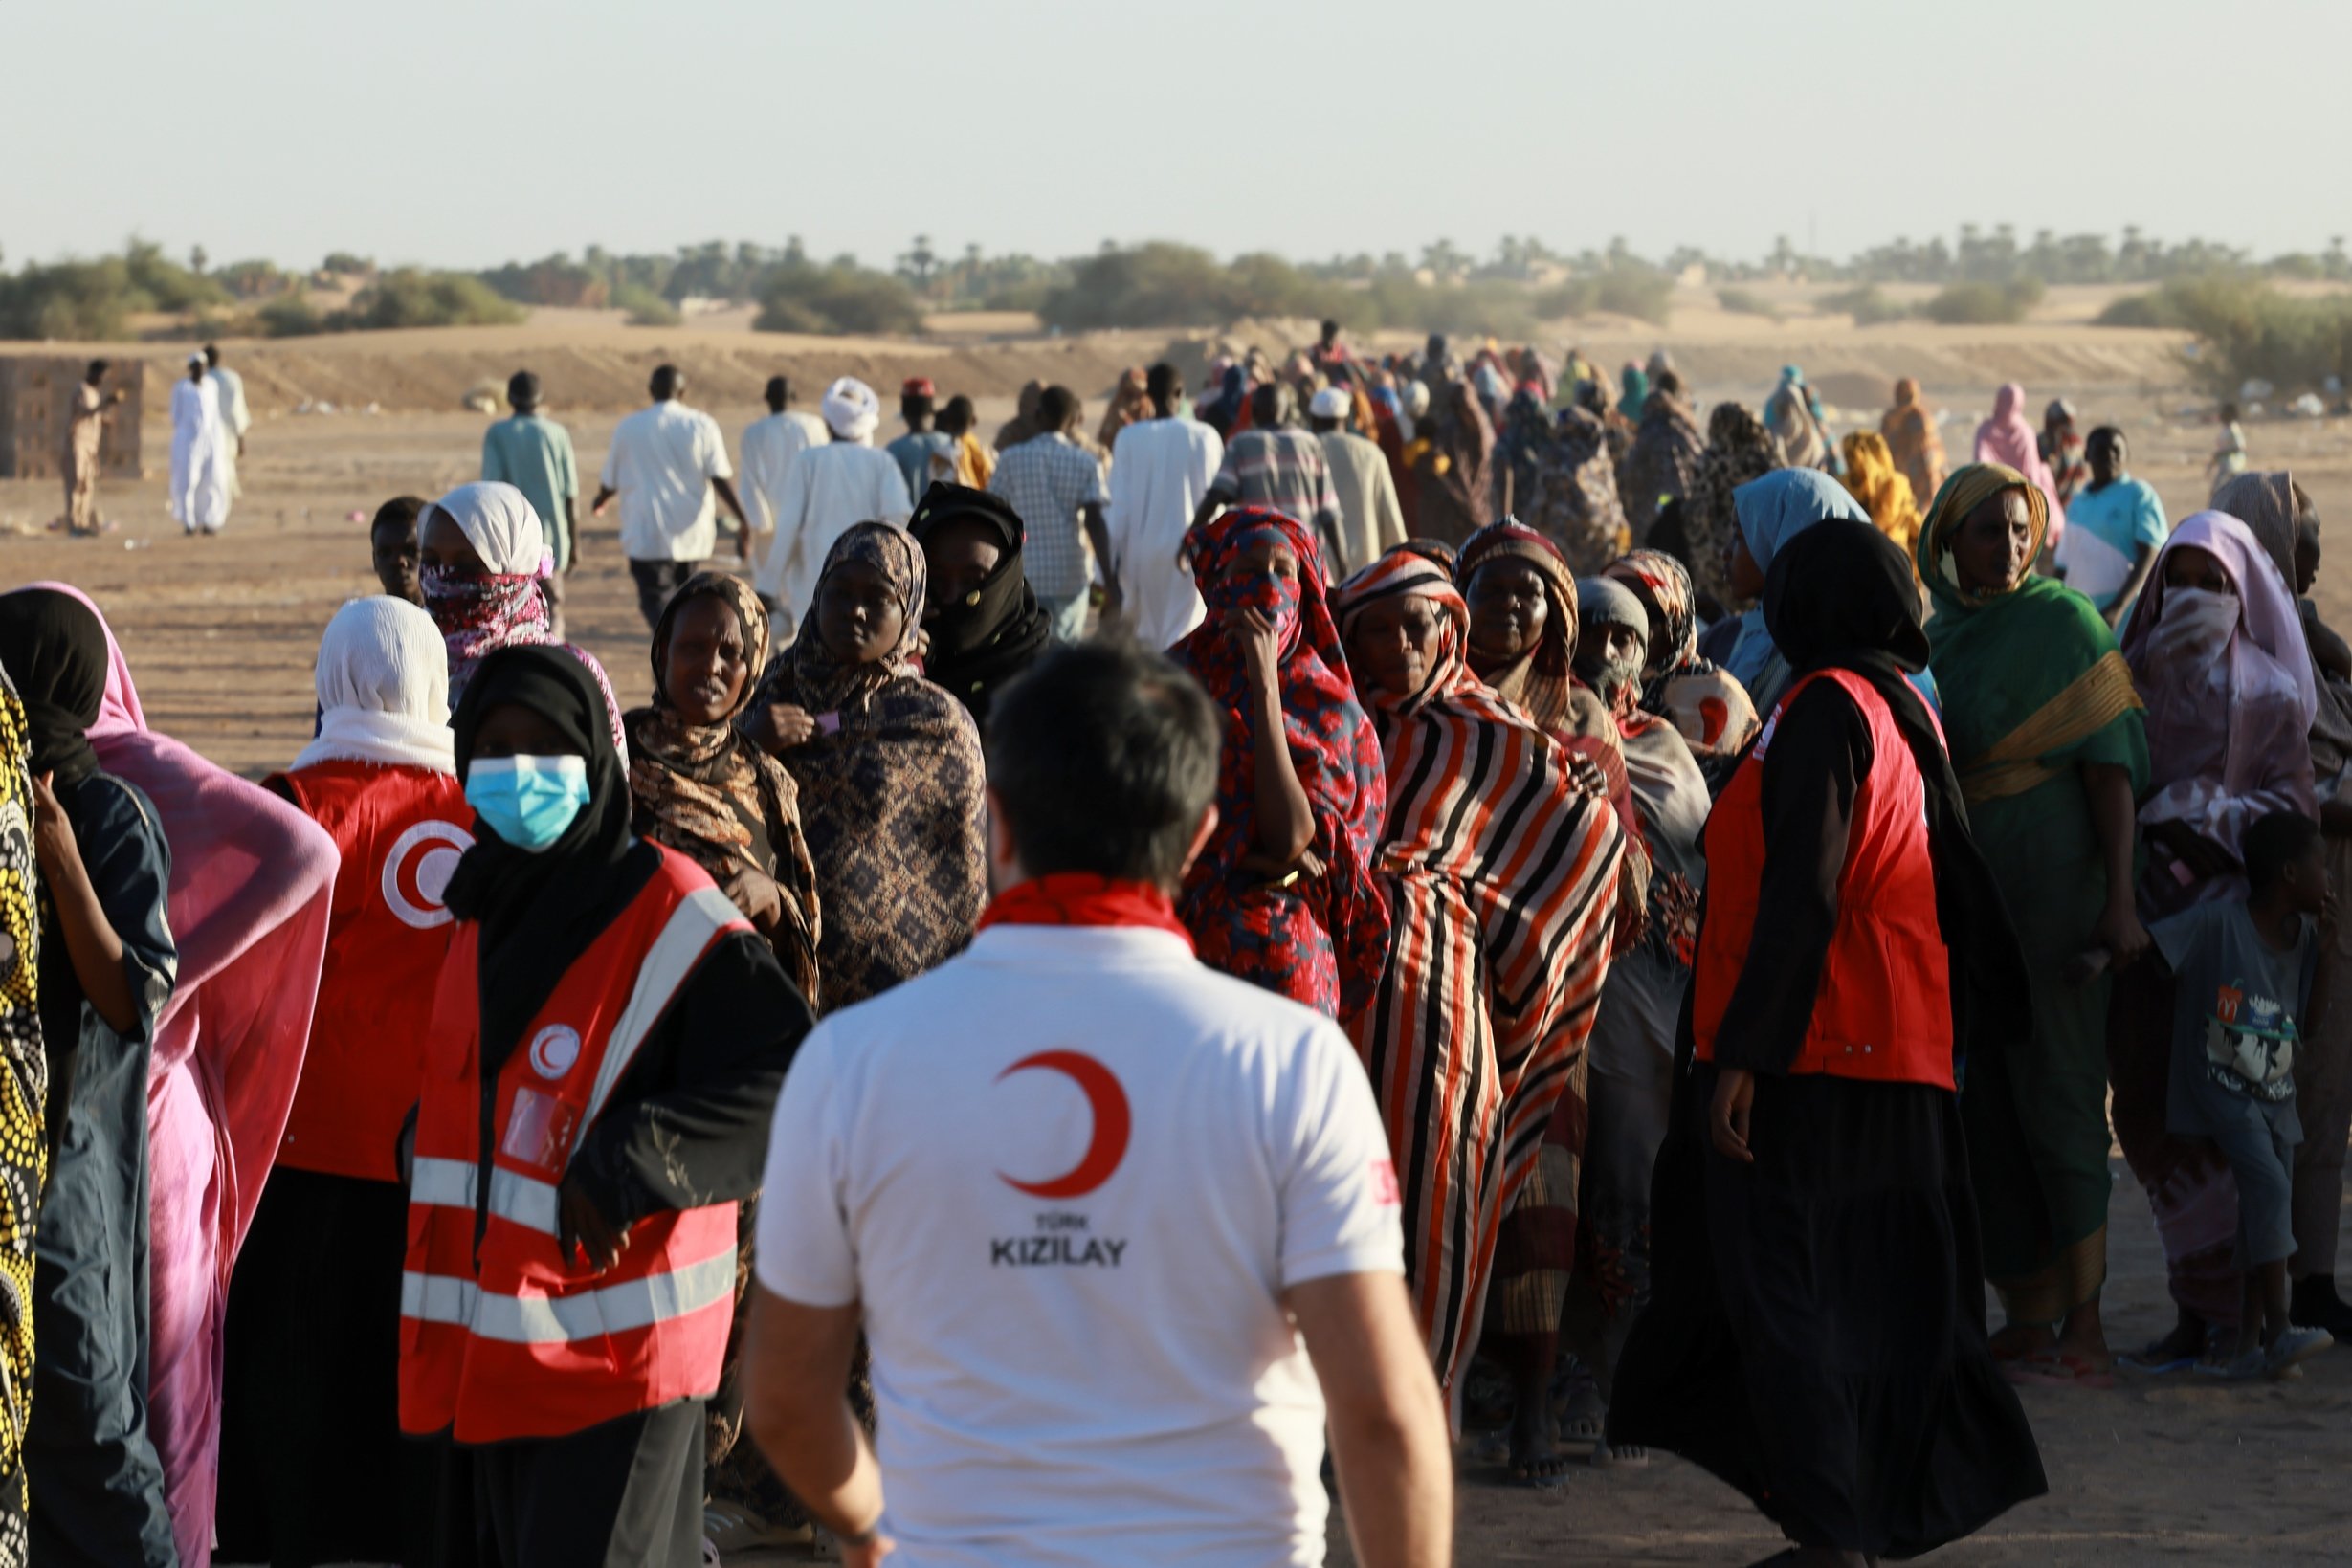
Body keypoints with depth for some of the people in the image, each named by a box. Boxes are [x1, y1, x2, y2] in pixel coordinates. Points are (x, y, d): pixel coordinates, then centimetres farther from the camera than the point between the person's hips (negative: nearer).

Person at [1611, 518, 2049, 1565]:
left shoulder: (1825, 706, -12)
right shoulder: (1909, 712, 13)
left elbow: (1798, 895, -19)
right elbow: (1957, 880, 17)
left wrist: (1742, 1051, -20)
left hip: (1810, 1049, -8)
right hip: (1902, 1048, 9)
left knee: (1775, 1288, -6)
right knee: (1885, 1290, 13)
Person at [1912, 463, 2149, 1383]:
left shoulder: (2061, 621, -6)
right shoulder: (1938, 636, 13)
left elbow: (2110, 765, -11)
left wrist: (2121, 898, -18)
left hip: (2051, 892, -7)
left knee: (2057, 1102, -7)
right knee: (1983, 1112, 7)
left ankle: (2083, 1332, -5)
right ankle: (2028, 1318, 14)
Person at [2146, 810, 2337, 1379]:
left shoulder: (2304, 934, 6)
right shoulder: (2218, 922, -15)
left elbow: (2310, 1022, 8)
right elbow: (2144, 941, -17)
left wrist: (2323, 948, -1)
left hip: (2275, 1095, 7)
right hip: (2219, 1089, -7)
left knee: (2268, 1212, 3)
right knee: (2267, 1182, -23)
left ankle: (2248, 1343, 8)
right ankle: (2278, 1330, -23)